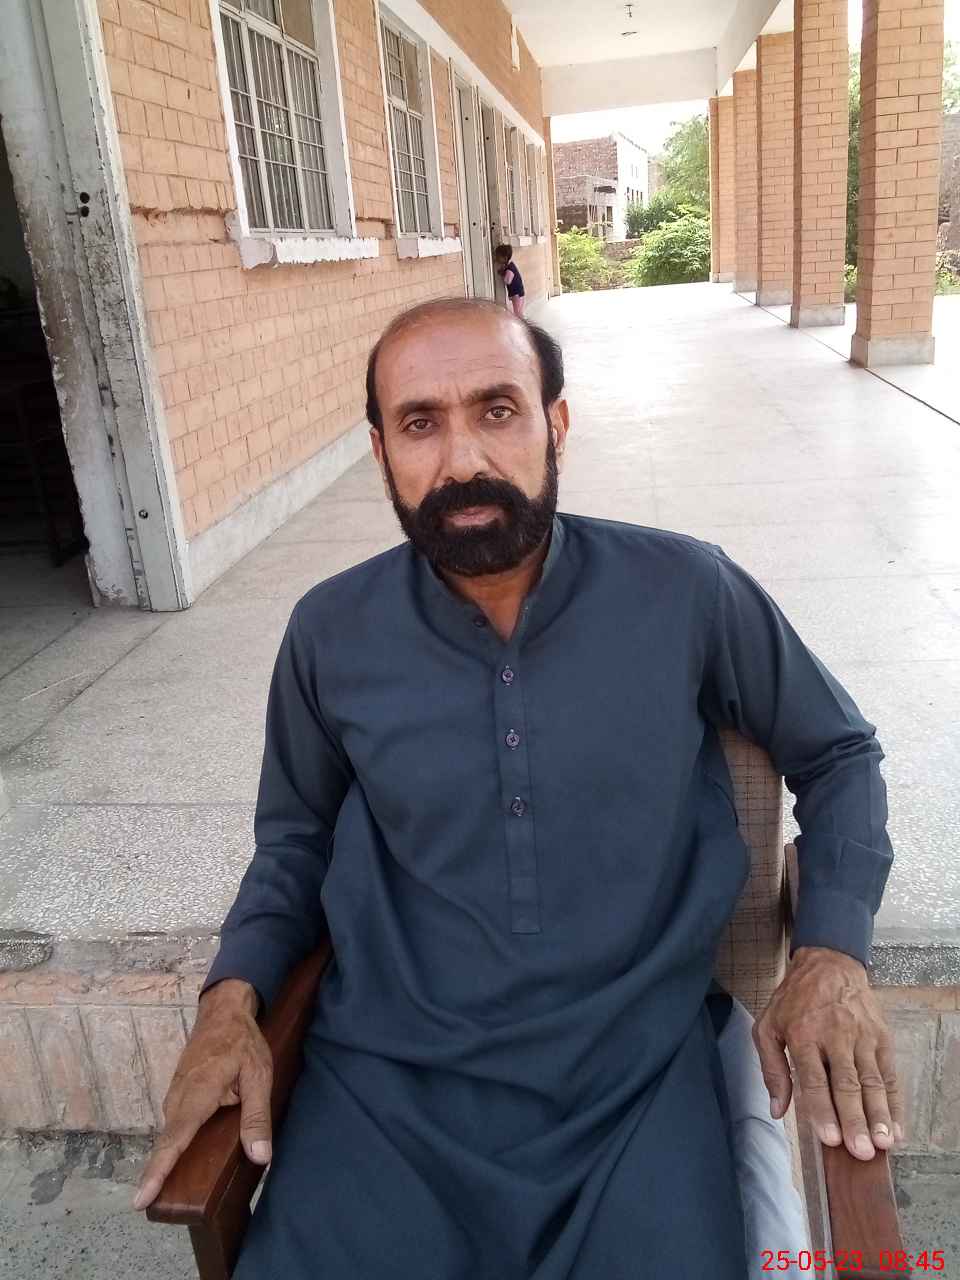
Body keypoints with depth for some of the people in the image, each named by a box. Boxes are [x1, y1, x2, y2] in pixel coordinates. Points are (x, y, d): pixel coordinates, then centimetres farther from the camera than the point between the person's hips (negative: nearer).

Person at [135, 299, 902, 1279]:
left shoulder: (687, 590, -8)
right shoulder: (331, 632, -3)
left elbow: (838, 752, 7)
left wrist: (831, 950, -7)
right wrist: (233, 993, -4)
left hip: (641, 1069, 0)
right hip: (389, 1079, 1)